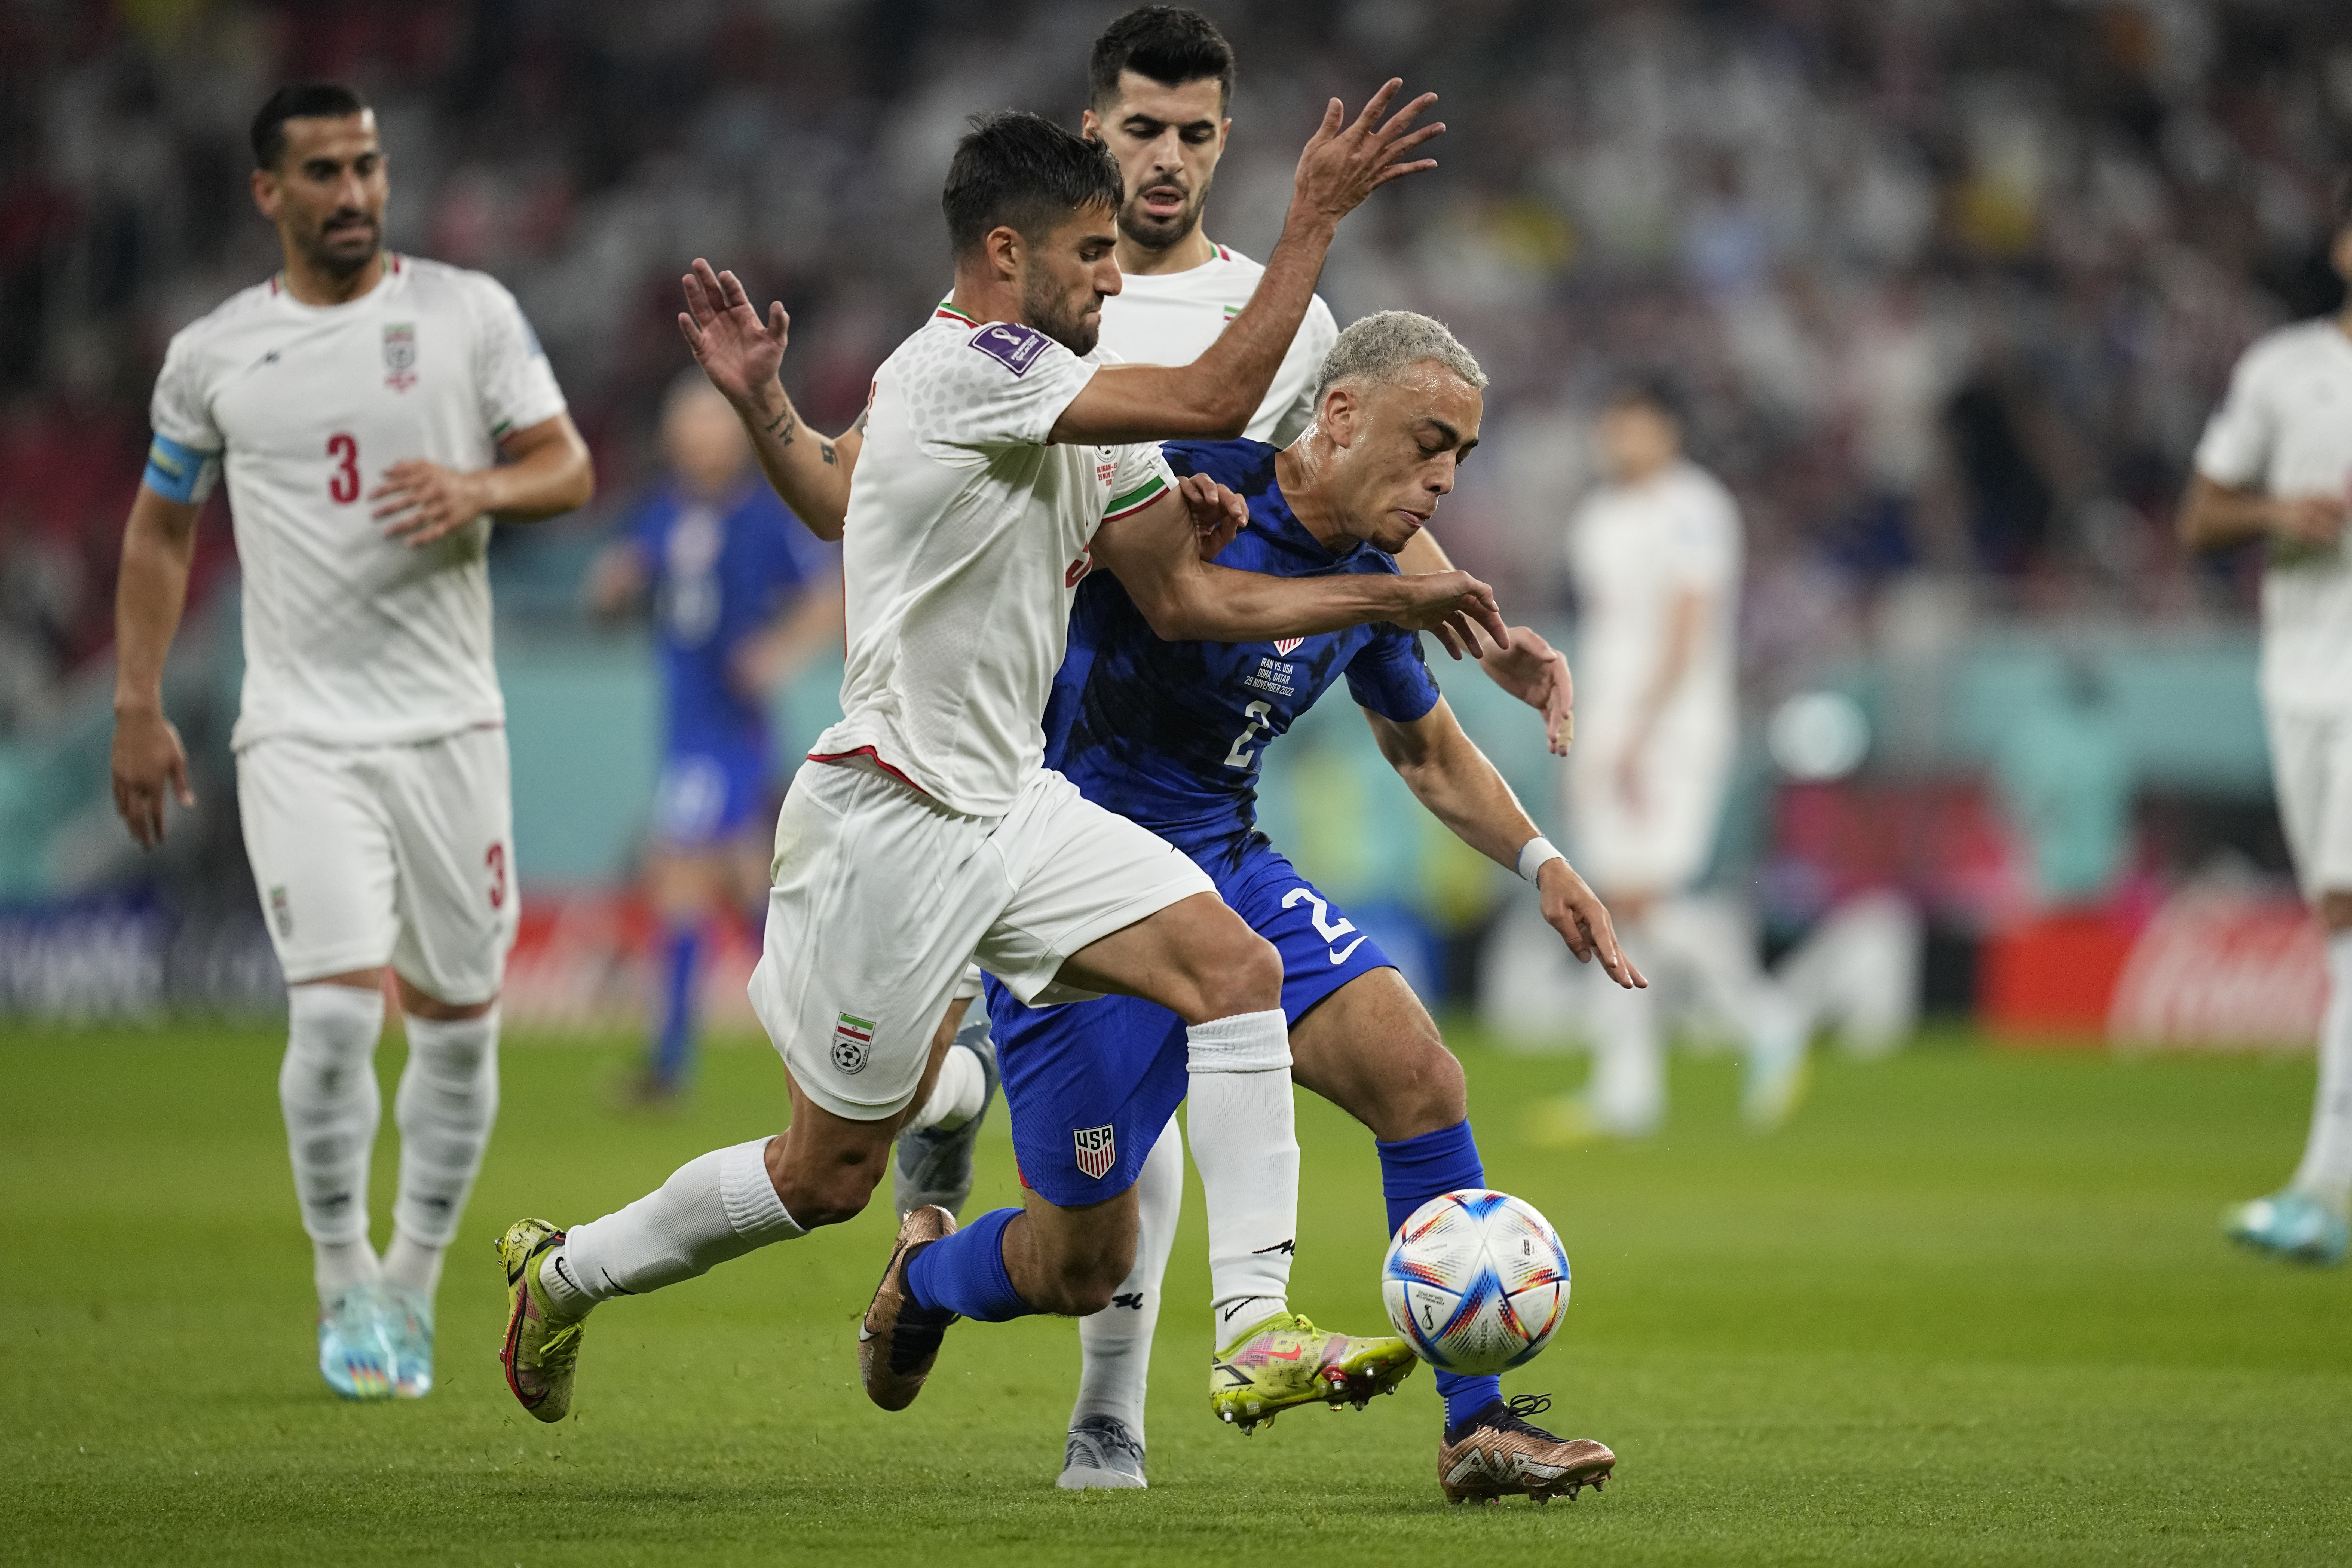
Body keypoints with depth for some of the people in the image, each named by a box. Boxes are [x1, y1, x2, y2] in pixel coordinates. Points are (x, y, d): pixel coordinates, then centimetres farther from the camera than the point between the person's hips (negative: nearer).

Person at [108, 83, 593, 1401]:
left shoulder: (470, 313, 3)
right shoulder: (212, 356, 5)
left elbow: (570, 470, 4)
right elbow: (161, 530, 15)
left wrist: (478, 490, -18)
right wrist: (138, 709, 8)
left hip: (450, 722, 1)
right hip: (300, 734, -1)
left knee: (461, 1020, 5)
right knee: (337, 1009, -15)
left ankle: (412, 1286, 22)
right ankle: (344, 1285, 3)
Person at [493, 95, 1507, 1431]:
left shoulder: (1062, 402, 9)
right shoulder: (959, 371, -19)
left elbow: (1190, 599, 13)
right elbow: (1216, 402, -25)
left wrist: (1393, 599, 6)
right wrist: (1316, 218, -21)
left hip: (1014, 808, 9)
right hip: (891, 827, -8)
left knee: (1236, 967, -11)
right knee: (828, 1178, 2)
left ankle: (1257, 1329, -13)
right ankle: (566, 1275, 27)